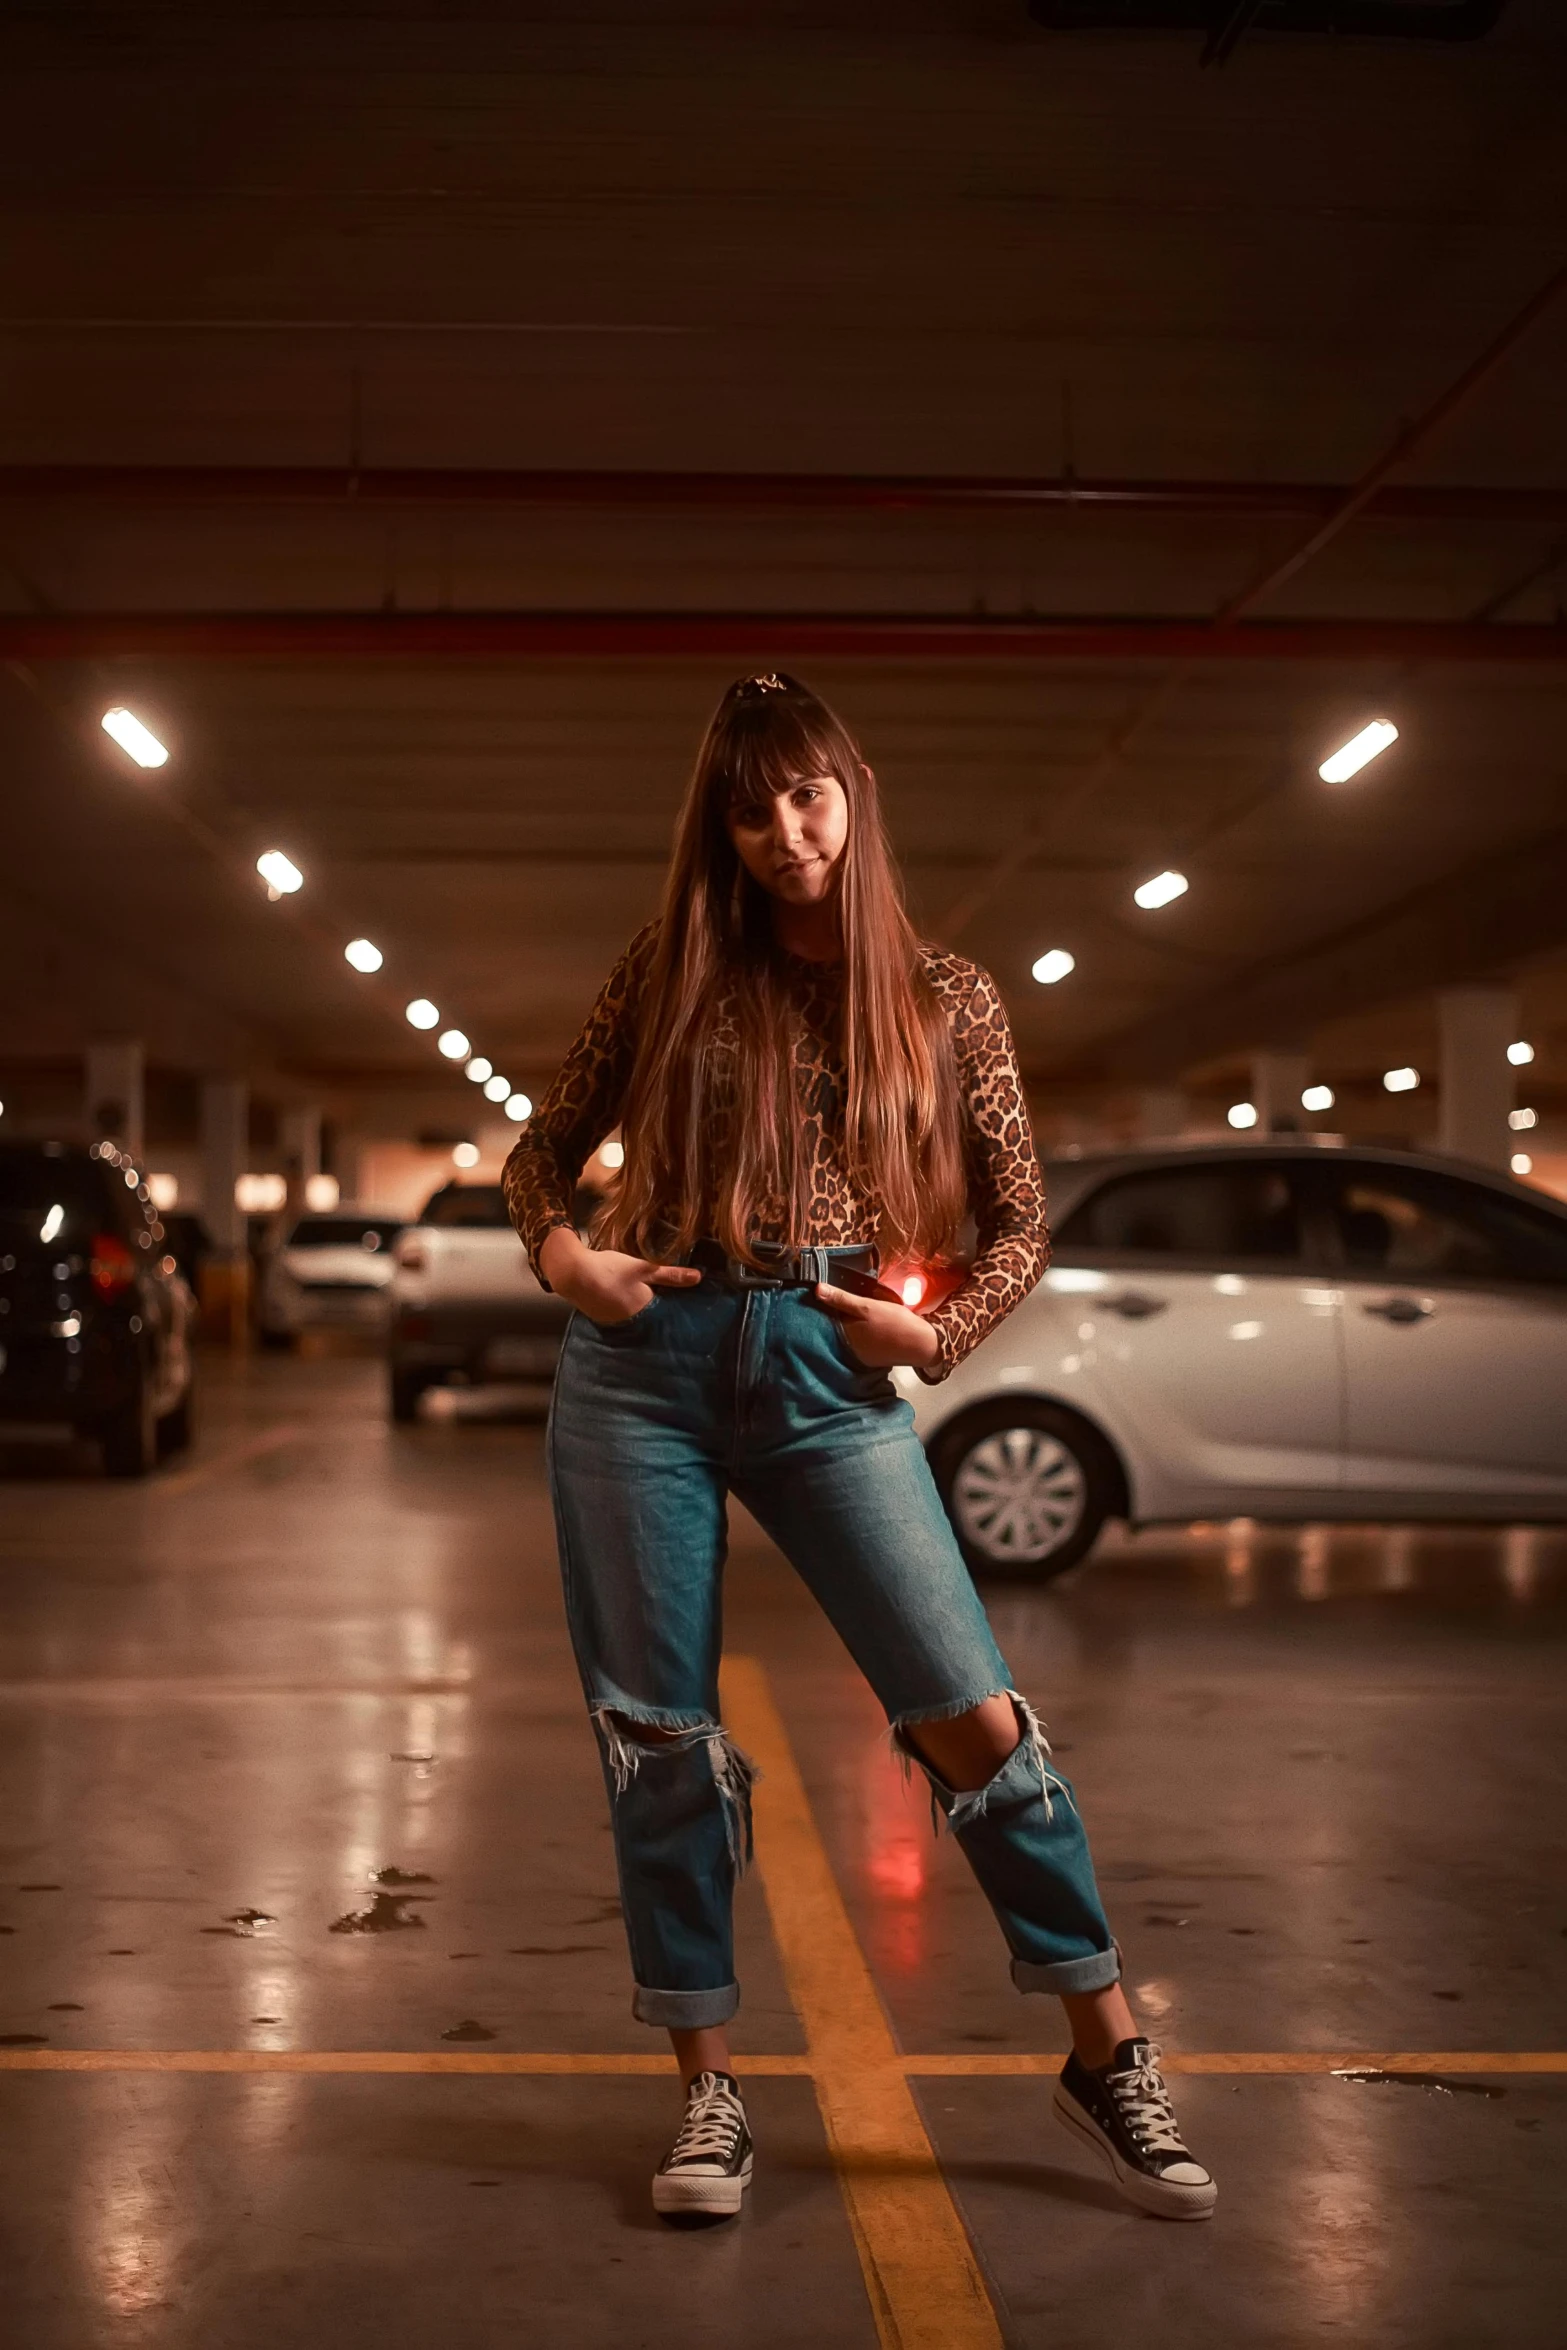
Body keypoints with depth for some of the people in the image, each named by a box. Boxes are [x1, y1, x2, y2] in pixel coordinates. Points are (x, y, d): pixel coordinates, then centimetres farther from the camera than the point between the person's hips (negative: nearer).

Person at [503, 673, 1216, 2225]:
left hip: (828, 1381, -1)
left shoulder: (944, 1001, 7)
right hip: (645, 1363, 1)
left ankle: (1109, 2057, 7)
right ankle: (708, 2093, 17)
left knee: (975, 1715, -9)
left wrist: (938, 1335, -4)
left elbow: (1020, 1224, 12)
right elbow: (542, 1149, 15)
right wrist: (560, 1253, -4)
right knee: (659, 1738, 4)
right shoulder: (669, 973, 7)